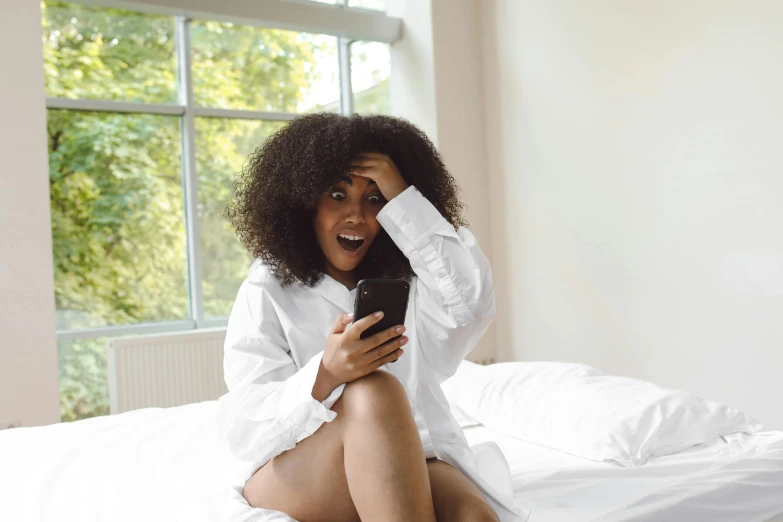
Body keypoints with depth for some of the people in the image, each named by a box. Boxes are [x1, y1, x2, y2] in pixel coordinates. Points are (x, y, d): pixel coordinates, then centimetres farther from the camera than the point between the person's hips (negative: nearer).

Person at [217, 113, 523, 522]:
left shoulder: (407, 280, 10)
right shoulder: (267, 292, 1)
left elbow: (472, 301, -14)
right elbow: (246, 429, -11)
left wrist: (402, 196, -14)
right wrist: (325, 375, -31)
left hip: (411, 465, 2)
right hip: (291, 478, -1)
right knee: (374, 392, -34)